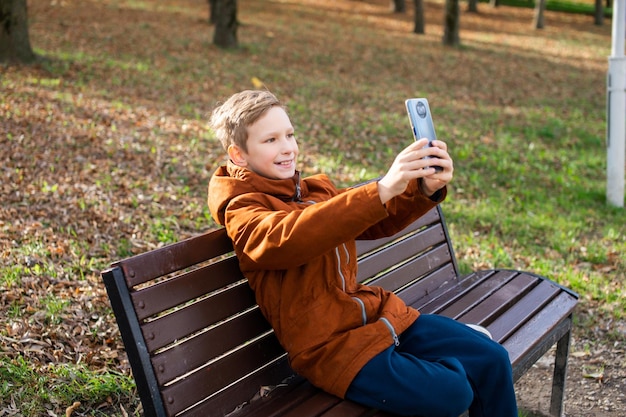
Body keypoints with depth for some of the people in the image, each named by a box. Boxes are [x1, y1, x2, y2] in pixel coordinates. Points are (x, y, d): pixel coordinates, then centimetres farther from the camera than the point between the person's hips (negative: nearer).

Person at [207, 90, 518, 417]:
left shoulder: (316, 190, 14)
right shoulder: (242, 212, -10)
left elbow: (378, 222, 3)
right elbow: (289, 238, -32)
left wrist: (425, 189, -18)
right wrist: (382, 190, -39)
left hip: (378, 315, 7)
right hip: (331, 346, -7)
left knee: (491, 359, 0)